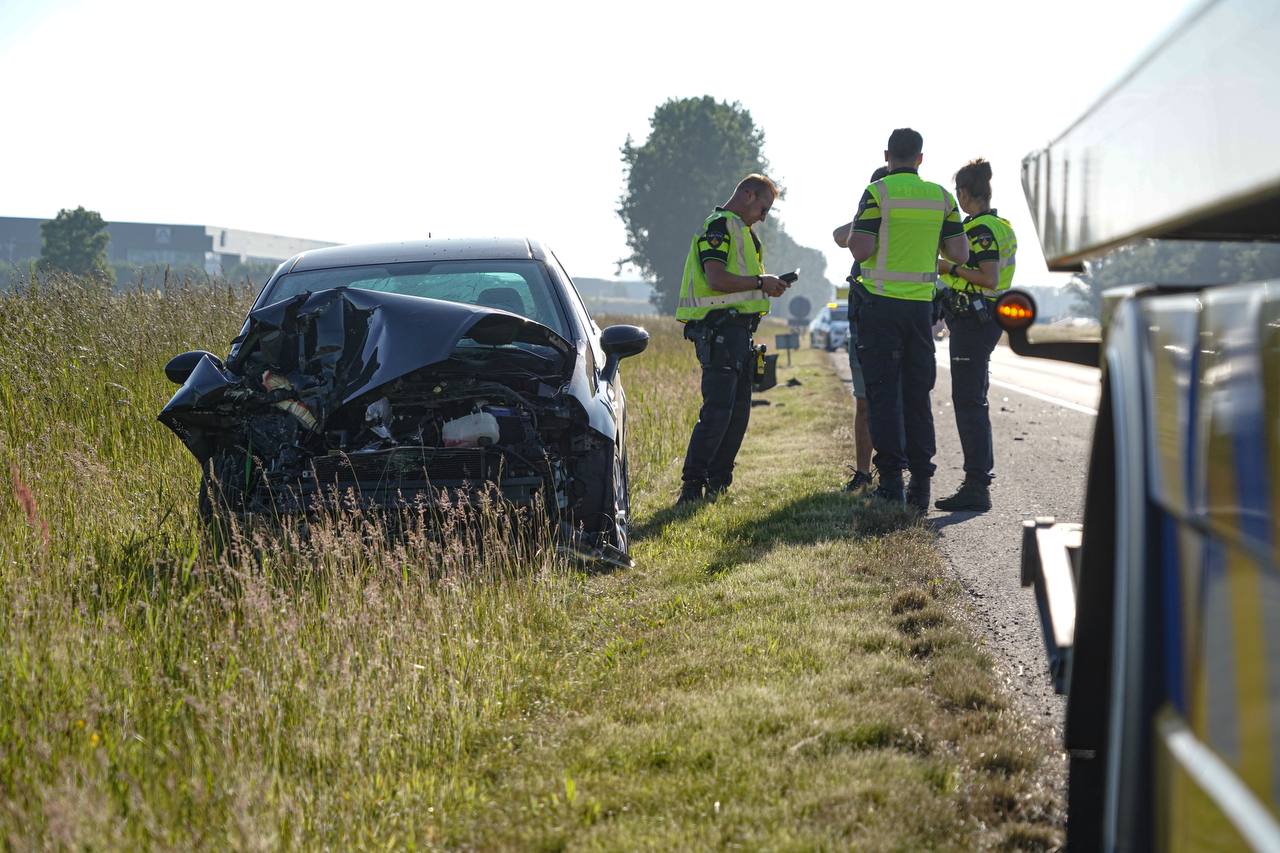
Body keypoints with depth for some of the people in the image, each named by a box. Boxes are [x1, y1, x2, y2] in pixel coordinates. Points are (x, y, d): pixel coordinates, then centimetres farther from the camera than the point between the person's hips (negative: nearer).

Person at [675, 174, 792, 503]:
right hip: (720, 329, -11)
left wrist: (769, 285, 16)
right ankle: (691, 485, -14)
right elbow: (716, 279, -21)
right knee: (717, 411, -15)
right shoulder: (719, 226, -9)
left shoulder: (740, 230, 24)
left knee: (738, 413, 10)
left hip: (738, 331, 11)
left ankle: (717, 484, 14)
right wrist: (760, 283, -13)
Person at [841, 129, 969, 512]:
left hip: (881, 304, -4)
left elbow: (860, 250, -15)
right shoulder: (941, 197, 6)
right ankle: (920, 485, 9)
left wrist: (854, 232, 7)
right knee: (917, 395, 10)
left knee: (885, 394, -1)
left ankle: (891, 483, -7)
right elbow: (960, 254, 5)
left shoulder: (878, 193, -7)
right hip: (921, 305, 4)